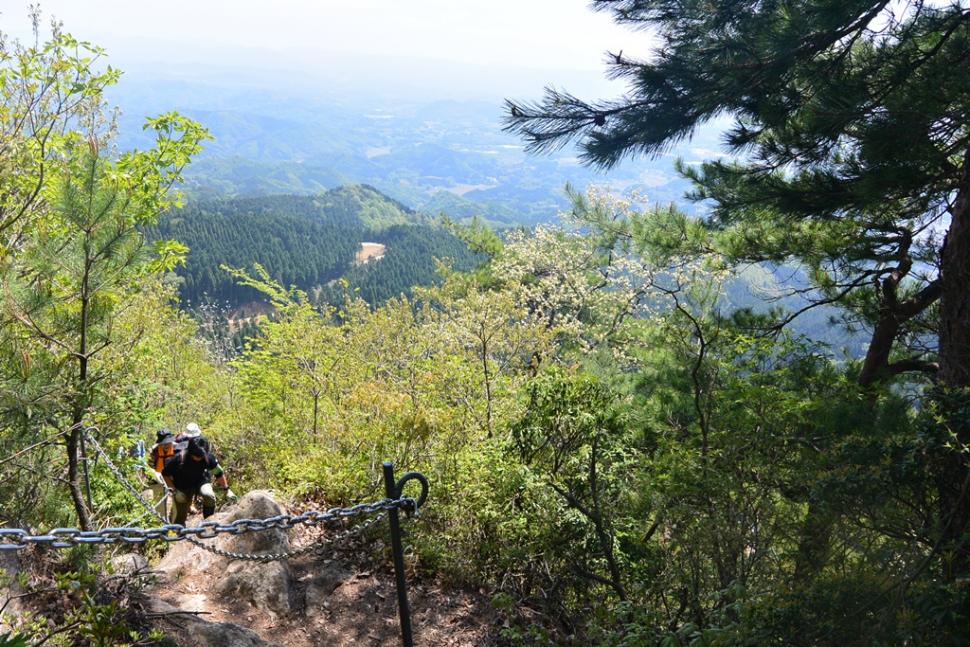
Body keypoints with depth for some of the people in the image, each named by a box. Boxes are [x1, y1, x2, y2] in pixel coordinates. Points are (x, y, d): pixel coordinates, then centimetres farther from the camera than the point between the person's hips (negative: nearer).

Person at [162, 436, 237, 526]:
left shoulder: (207, 457, -25)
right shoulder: (179, 459, -29)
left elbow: (219, 473, -10)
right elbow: (165, 474, -15)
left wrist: (227, 490, -8)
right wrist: (174, 490, -20)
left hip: (200, 481, 0)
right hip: (183, 486, 0)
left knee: (209, 495, -31)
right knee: (180, 515, 1)